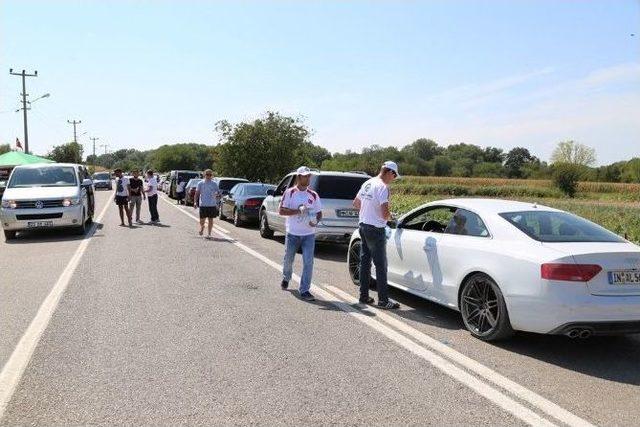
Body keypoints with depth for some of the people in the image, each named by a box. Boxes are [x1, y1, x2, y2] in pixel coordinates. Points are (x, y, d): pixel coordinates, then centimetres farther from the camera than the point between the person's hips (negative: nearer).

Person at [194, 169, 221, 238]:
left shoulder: (214, 184, 5)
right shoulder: (200, 183, 4)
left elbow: (218, 193, 8)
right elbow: (197, 193, 4)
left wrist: (218, 195, -16)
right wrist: (195, 202, -6)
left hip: (212, 205, 0)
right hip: (202, 204, 0)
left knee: (210, 219, 1)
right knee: (202, 219, 3)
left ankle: (209, 234, 9)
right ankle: (202, 228, 34)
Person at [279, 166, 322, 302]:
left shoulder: (313, 195, 6)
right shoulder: (289, 193, -3)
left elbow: (319, 213, 10)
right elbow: (281, 210, -10)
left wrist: (316, 220, -12)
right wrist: (298, 210, -21)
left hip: (309, 234, 1)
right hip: (292, 233, -1)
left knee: (308, 262, -9)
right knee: (288, 259, 15)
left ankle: (304, 290, -1)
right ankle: (286, 279, 46)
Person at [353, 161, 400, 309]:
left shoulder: (367, 183, 9)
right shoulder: (382, 187, -18)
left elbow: (355, 203, 20)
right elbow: (384, 213, -24)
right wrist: (390, 216, -3)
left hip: (363, 226, 9)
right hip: (376, 230, -9)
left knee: (365, 262, 14)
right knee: (381, 265, -2)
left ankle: (364, 296, 21)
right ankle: (383, 301, 3)